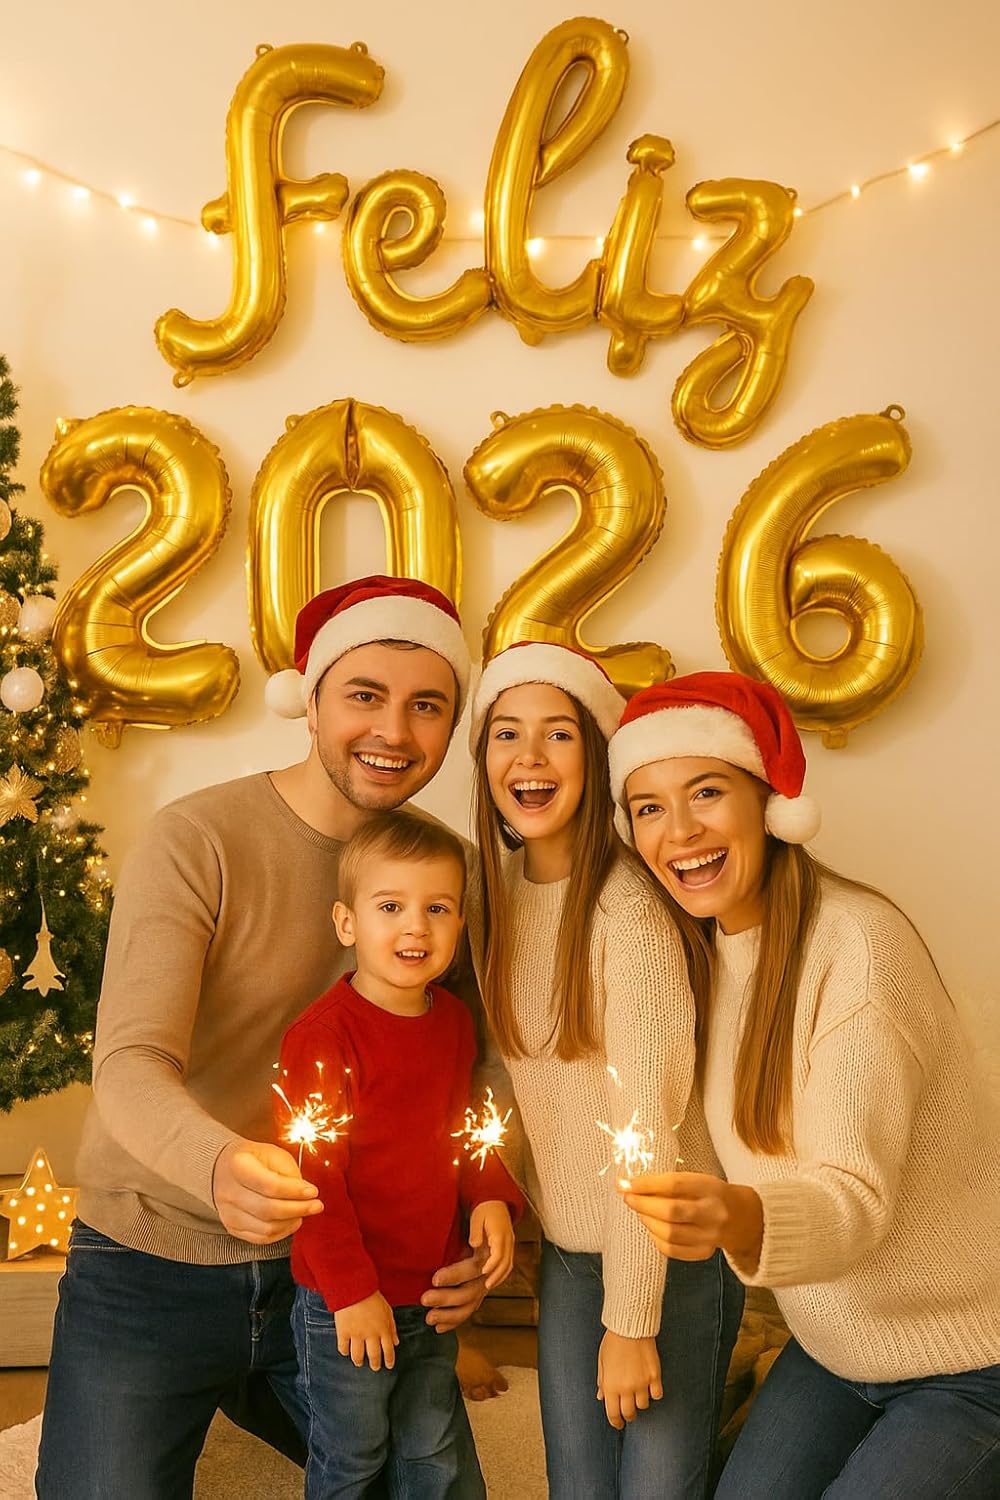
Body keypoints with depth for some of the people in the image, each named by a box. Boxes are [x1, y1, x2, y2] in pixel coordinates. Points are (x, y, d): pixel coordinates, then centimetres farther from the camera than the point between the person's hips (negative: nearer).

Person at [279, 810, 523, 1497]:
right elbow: (312, 1176, -19)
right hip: (344, 1307, -5)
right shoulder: (323, 1035, -22)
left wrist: (492, 1196, -4)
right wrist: (352, 1290, -17)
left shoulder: (454, 1019, 0)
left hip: (433, 1297, 6)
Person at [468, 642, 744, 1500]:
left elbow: (649, 1128, -21)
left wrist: (632, 1322, -16)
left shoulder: (631, 906, -23)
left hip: (672, 1252, -6)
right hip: (566, 1248, 6)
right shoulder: (499, 891, -1)